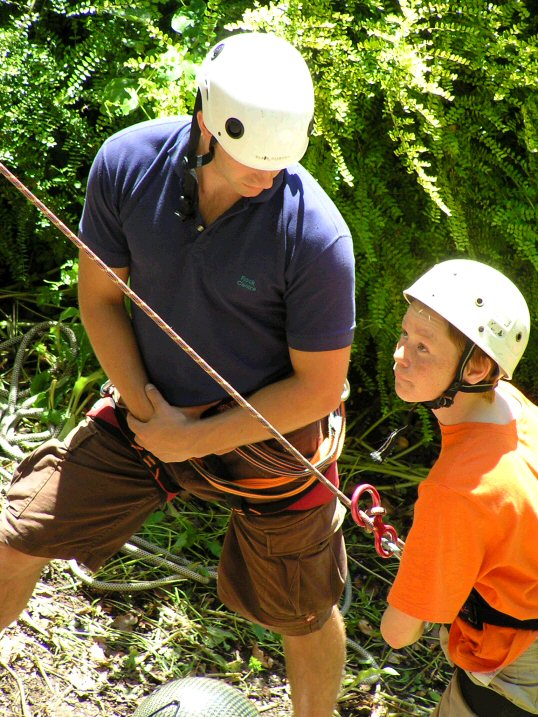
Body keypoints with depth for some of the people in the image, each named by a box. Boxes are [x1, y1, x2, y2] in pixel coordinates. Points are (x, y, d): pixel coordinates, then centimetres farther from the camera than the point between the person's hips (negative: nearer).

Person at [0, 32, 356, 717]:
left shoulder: (316, 235, -27)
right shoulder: (125, 162, -17)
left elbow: (317, 386, -18)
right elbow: (99, 297, -4)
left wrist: (192, 440, -16)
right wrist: (145, 411, -11)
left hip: (268, 432, -3)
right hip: (151, 404, 3)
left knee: (303, 616, 12)